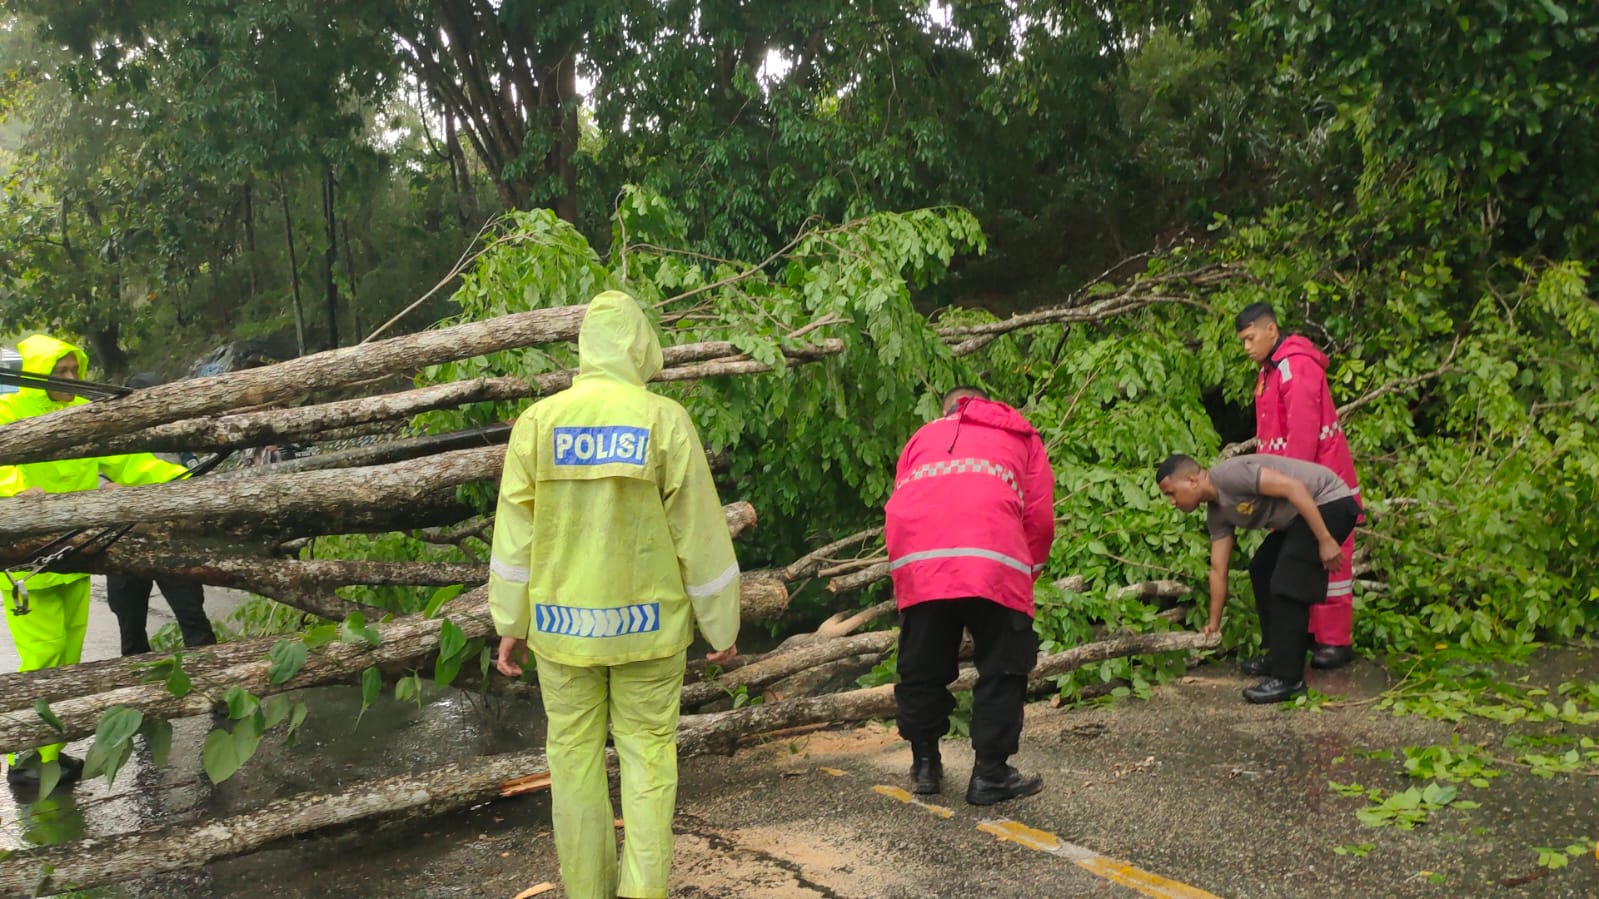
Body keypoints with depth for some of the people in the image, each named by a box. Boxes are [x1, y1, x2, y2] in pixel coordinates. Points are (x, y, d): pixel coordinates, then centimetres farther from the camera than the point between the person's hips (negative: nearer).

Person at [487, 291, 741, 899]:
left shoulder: (539, 421, -4)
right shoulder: (664, 420, -8)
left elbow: (514, 535, -1)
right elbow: (700, 534, -5)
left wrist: (510, 624, 9)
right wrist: (721, 626, 5)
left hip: (562, 623, 1)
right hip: (648, 622, -1)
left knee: (575, 754, 12)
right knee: (647, 751, 9)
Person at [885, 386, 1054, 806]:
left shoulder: (923, 436, 32)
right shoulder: (1020, 435, 27)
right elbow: (1040, 517, 13)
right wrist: (1028, 574, 23)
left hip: (917, 564, 3)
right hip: (993, 563, -3)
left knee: (921, 669, 16)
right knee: (1002, 669, 9)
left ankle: (925, 766, 27)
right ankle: (990, 775, 10)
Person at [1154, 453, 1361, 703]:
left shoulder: (1231, 474, -23)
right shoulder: (1216, 513, 5)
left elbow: (1293, 487, -28)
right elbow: (1218, 569, 11)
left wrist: (1325, 540, -27)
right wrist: (1214, 624, 16)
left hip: (1329, 502, -10)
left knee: (1286, 585, -15)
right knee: (1261, 570, 18)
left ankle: (1287, 678, -10)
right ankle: (1278, 656, 26)